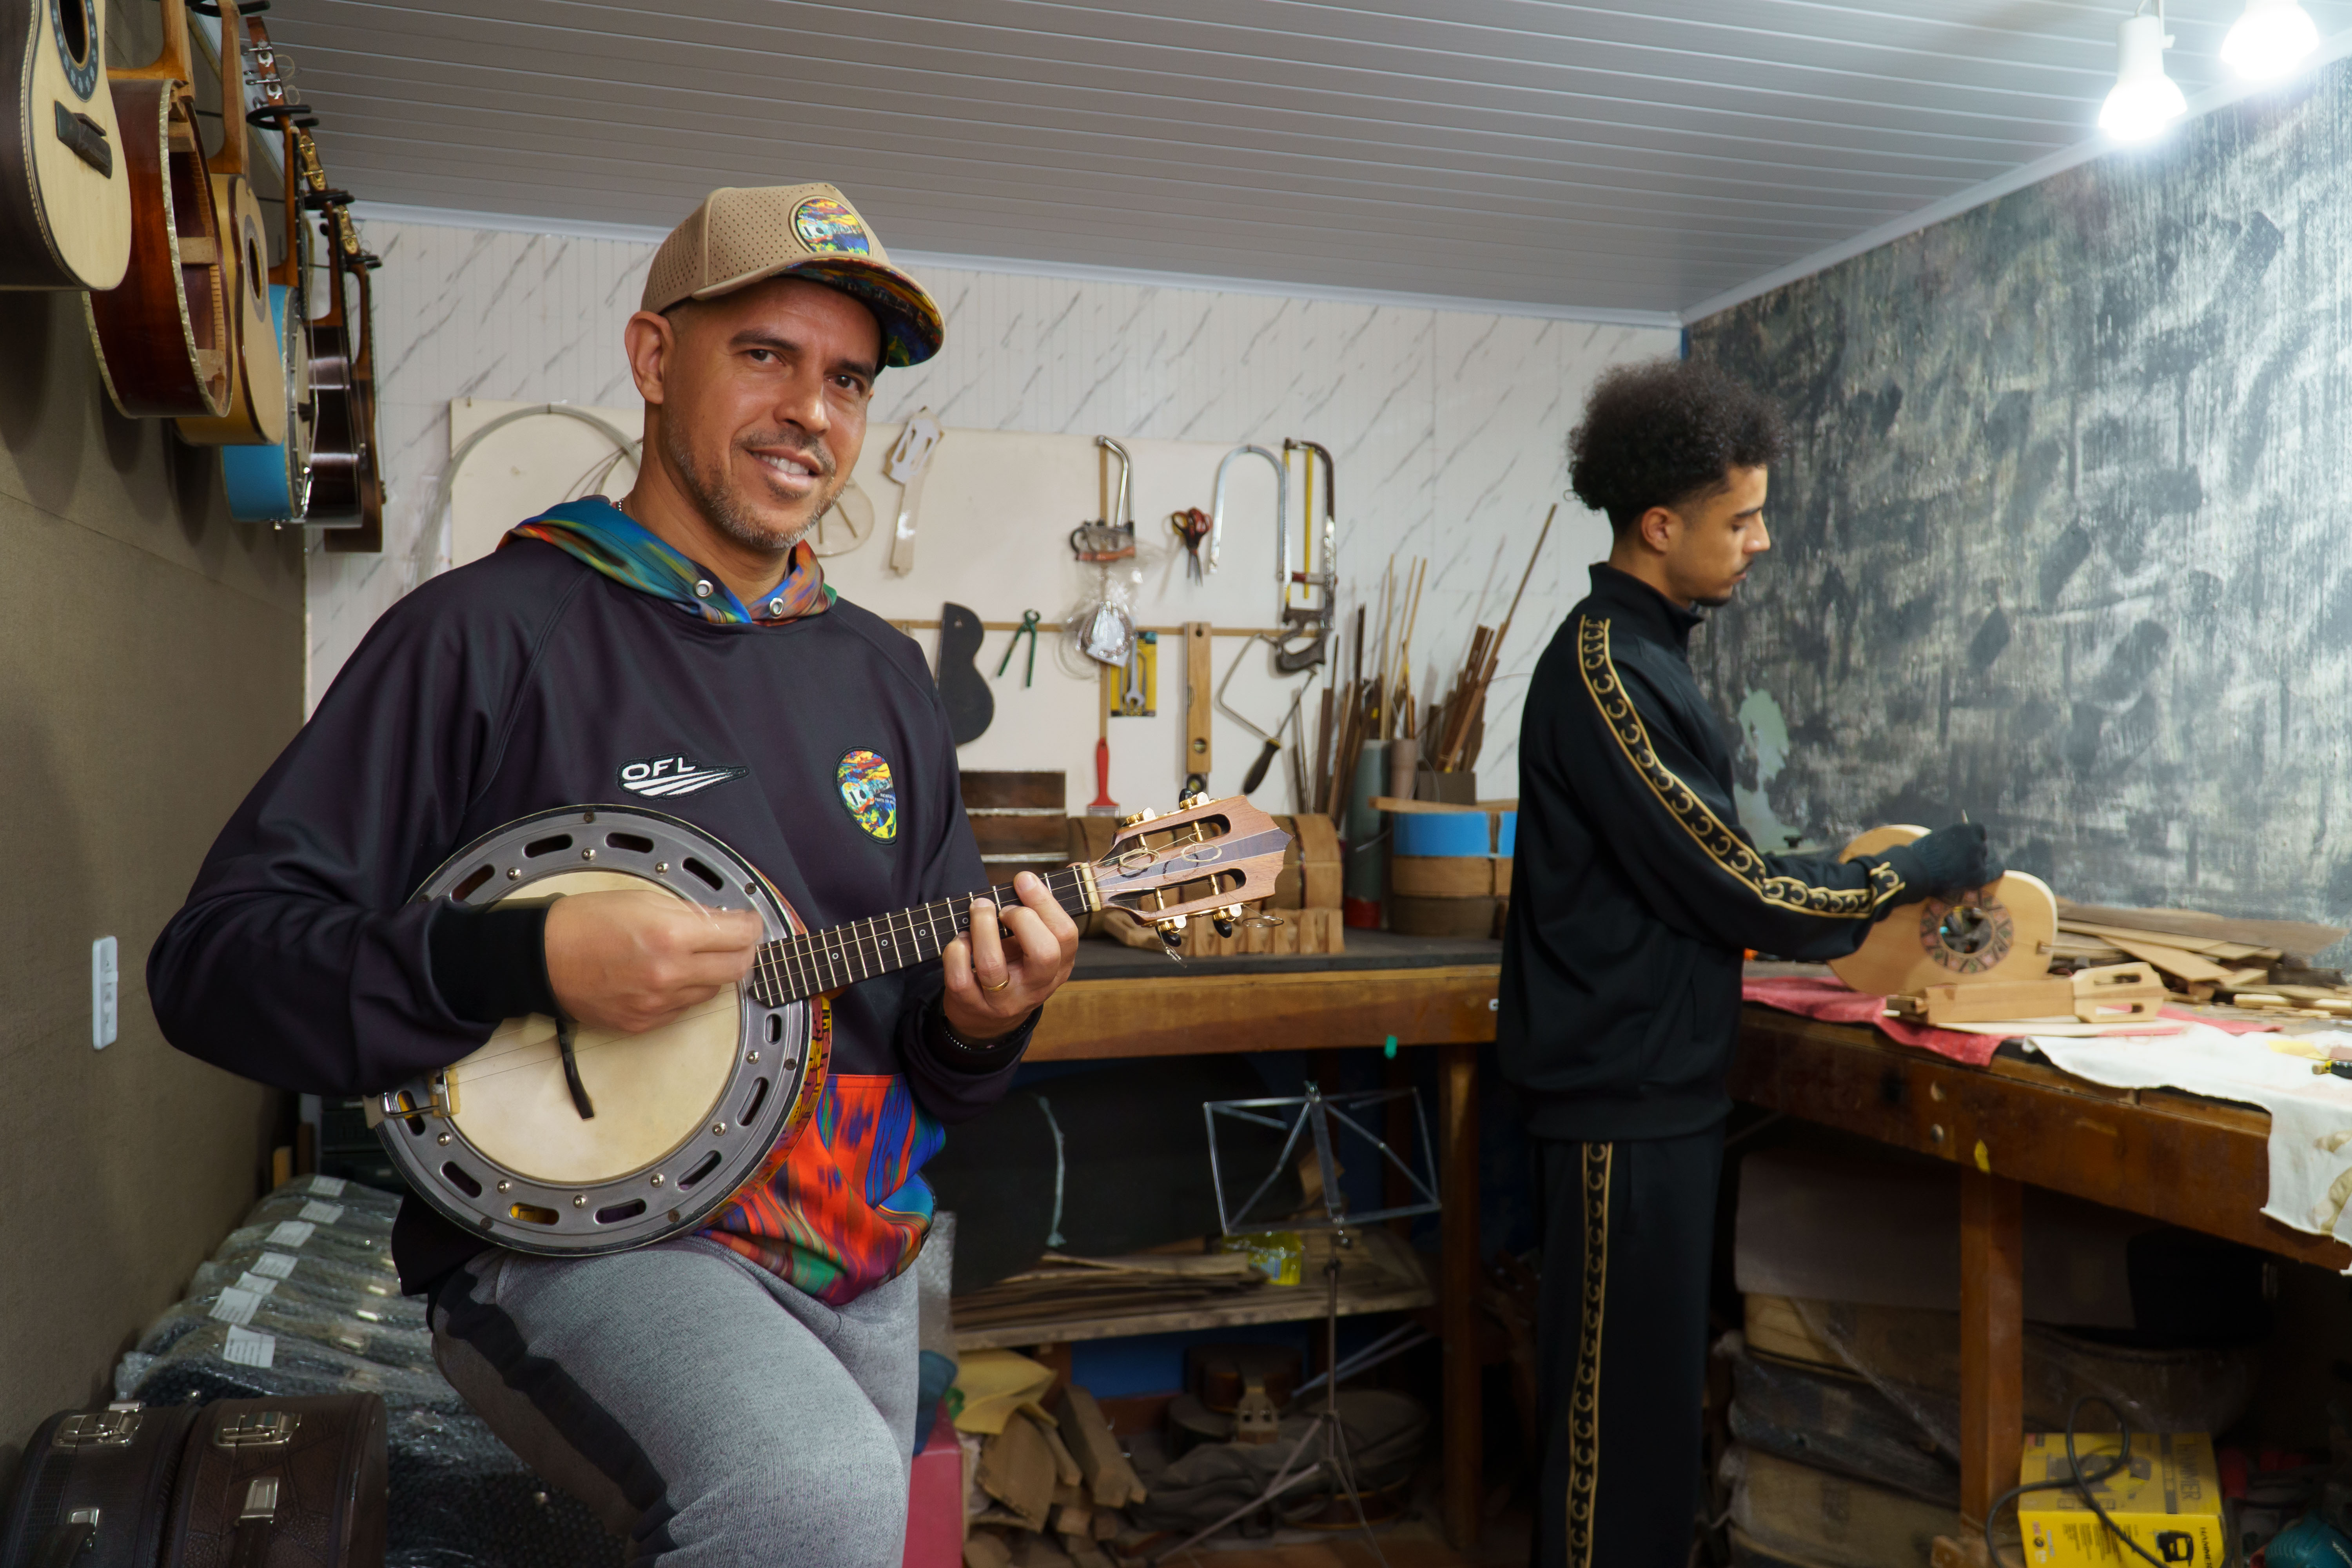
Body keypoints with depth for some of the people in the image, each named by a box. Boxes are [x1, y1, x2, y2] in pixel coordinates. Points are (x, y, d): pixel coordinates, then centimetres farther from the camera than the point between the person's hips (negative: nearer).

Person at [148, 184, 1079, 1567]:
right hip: (574, 1236, -6)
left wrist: (980, 1023, -8)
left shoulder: (886, 676, 10)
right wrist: (521, 962, -24)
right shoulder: (491, 634, -8)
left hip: (861, 1263, 7)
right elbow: (215, 960, -10)